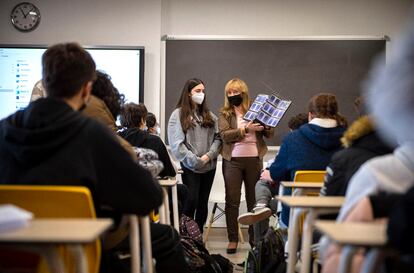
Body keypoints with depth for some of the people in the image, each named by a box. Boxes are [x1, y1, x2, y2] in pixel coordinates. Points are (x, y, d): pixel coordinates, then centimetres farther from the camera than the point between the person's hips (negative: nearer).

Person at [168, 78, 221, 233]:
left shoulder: (209, 115, 15)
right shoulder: (178, 114, 0)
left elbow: (217, 138, 7)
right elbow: (176, 143, -9)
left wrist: (209, 155, -10)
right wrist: (194, 160, -15)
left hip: (209, 166, 5)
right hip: (190, 167, -5)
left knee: (203, 202, 8)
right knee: (191, 201, -10)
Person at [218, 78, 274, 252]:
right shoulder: (225, 114, 5)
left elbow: (270, 134, 5)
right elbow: (225, 135, -11)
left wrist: (265, 126, -17)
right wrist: (246, 129, -21)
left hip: (254, 159, 1)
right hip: (233, 161, -1)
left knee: (254, 199, 8)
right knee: (232, 200, 0)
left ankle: (255, 237, 19)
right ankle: (232, 239, 7)